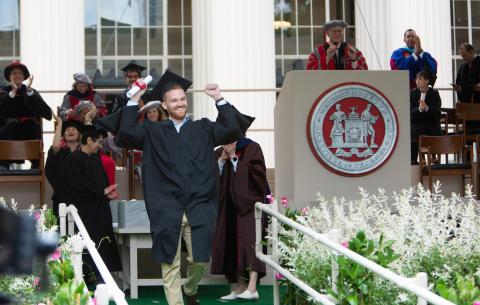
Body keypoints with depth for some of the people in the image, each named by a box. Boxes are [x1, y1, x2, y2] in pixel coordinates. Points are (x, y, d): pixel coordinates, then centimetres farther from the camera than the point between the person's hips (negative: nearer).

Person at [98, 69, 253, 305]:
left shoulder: (203, 128, 12)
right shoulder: (154, 131, 11)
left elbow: (232, 130, -1)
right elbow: (127, 132, -4)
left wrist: (219, 99, -1)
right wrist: (133, 101, -3)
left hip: (198, 210, 1)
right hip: (167, 211, -1)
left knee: (201, 259, 2)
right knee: (170, 265, 0)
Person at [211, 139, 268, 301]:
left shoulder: (251, 148, -3)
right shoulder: (219, 152, 12)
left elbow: (255, 174, -13)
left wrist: (233, 157, -12)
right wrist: (222, 158, -7)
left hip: (247, 204, -5)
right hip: (228, 207, 6)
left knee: (248, 241, -16)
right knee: (233, 245, 3)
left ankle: (252, 287, -23)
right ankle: (239, 287, 7)